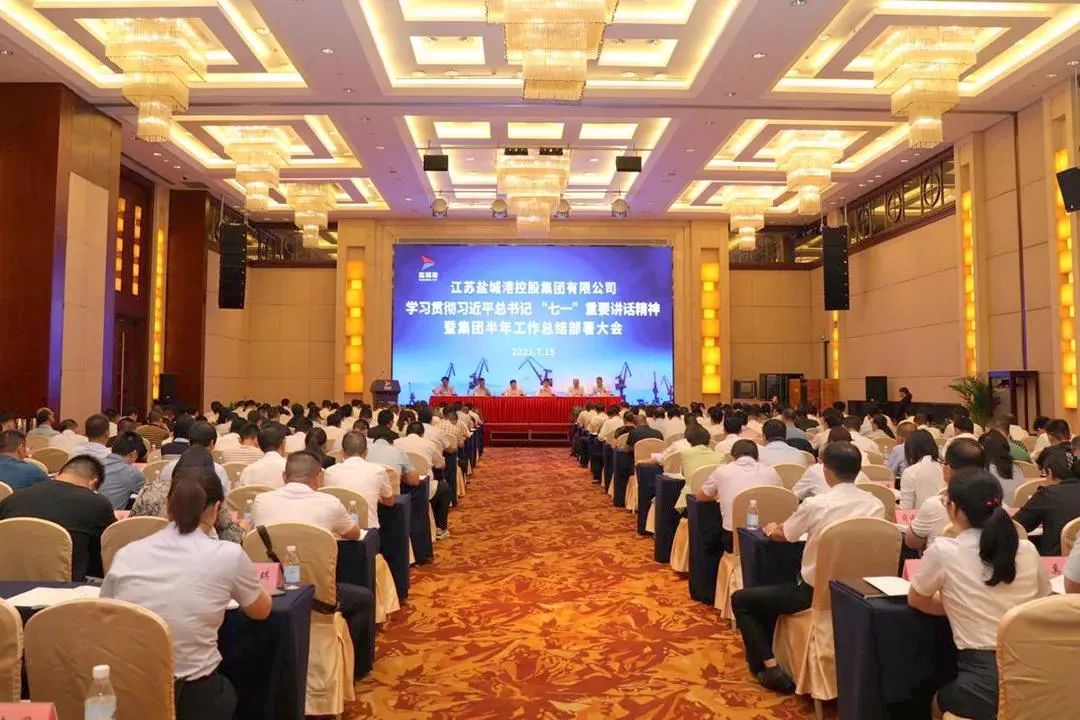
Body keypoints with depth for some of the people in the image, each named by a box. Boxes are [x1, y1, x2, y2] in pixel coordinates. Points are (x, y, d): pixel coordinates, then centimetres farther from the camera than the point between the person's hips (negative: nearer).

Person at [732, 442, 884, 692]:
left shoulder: (816, 504, -19)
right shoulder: (876, 505, -5)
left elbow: (780, 535, -1)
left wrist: (771, 529, 23)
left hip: (814, 592, -6)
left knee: (741, 600, 11)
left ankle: (769, 667, 4)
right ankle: (772, 654, 31)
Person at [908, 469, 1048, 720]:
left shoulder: (943, 551, -11)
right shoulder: (1027, 550, 0)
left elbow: (916, 600, 5)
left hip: (986, 686, -4)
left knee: (939, 700, 29)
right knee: (949, 695, 33)